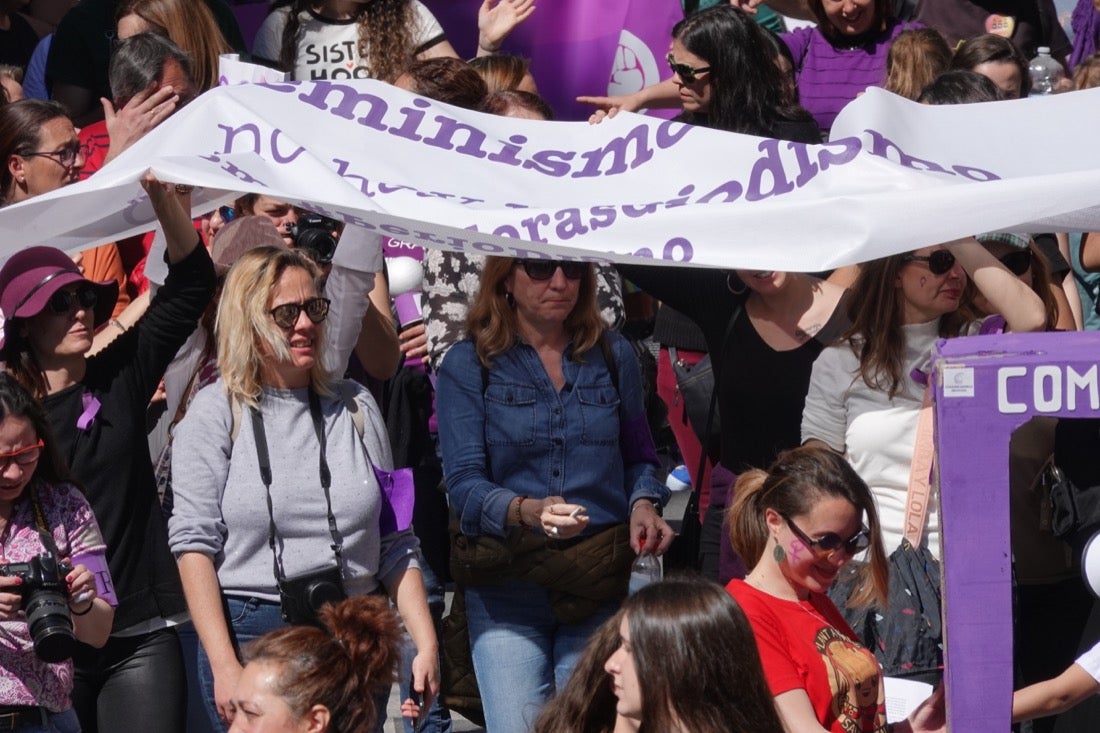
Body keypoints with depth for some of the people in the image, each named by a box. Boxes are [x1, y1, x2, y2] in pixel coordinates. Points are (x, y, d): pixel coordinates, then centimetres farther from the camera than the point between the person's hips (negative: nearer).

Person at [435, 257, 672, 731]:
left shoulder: (613, 356, 10)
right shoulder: (468, 365, 0)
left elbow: (638, 457, 19)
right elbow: (463, 483, -8)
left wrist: (643, 503, -4)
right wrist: (529, 511, -27)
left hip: (603, 584, 2)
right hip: (508, 583, -2)